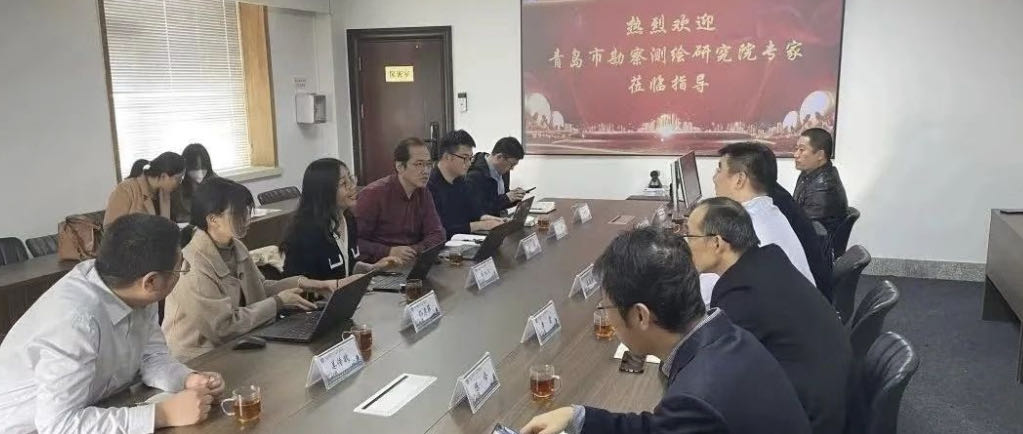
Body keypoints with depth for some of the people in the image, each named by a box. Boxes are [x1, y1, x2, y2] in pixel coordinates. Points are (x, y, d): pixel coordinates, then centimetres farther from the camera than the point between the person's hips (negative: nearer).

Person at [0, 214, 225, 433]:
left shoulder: (135, 293, -9)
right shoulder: (75, 320, -31)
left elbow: (151, 357, 0)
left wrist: (188, 380, -18)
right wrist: (163, 414, -32)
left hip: (97, 413, 7)